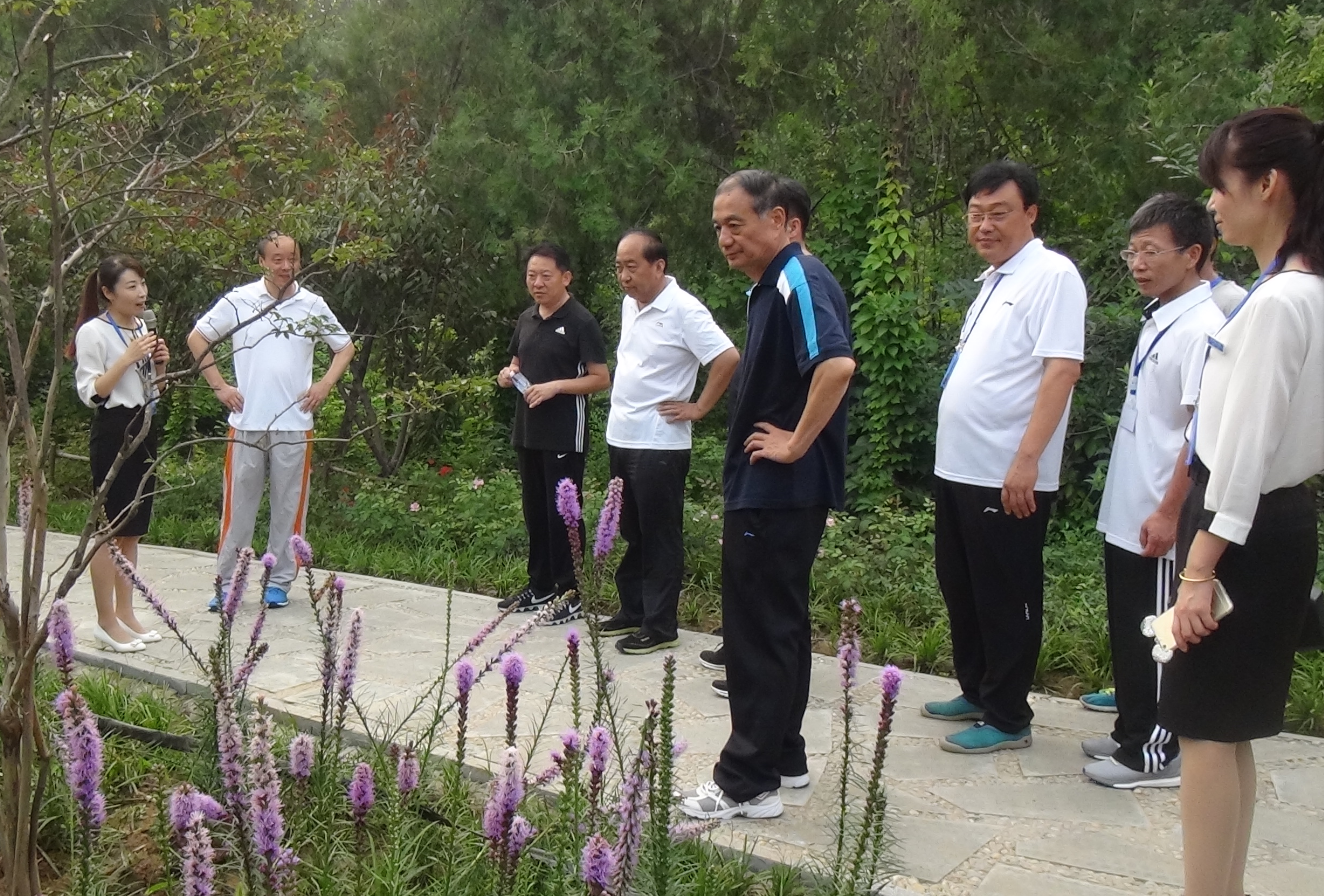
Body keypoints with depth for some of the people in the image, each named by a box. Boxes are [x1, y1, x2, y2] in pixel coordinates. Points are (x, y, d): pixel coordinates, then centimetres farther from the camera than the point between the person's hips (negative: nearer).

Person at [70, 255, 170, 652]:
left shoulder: (142, 328, 13)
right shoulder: (93, 332, -10)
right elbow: (90, 393, -15)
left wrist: (160, 364, 1)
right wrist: (128, 358, -21)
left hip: (143, 429, 8)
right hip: (113, 432, -8)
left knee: (132, 529, 12)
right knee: (109, 529, -4)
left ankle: (125, 614, 20)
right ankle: (106, 623, 3)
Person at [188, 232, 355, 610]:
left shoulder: (313, 305, 5)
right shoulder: (239, 300, 1)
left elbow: (345, 348, 16)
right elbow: (197, 338, 9)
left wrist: (324, 385, 3)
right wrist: (219, 386, 2)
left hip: (295, 424, 1)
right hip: (246, 422, -1)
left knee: (289, 506, 6)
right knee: (238, 504, 4)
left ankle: (280, 581, 18)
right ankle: (227, 583, 13)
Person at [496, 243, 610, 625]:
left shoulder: (580, 321, -10)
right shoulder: (526, 319, 11)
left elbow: (601, 379, -11)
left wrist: (556, 386, -21)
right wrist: (509, 375, 3)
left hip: (564, 434, -7)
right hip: (527, 430, 7)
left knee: (563, 513, -1)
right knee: (535, 511, 15)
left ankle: (570, 593, 9)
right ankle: (540, 585, 27)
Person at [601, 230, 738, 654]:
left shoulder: (683, 309, -15)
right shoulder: (630, 305, 11)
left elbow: (728, 358, -21)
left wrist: (699, 408, -15)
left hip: (659, 445, -8)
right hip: (621, 440, 8)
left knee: (660, 539, 1)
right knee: (632, 534, 17)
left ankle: (659, 627, 10)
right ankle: (632, 612, 29)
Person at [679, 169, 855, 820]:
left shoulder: (799, 280, -16)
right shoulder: (770, 286, 15)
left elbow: (837, 363, -31)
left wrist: (797, 443, -22)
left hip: (778, 491, -11)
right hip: (767, 490, 11)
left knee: (760, 631, -4)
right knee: (778, 625, 17)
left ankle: (747, 783, 6)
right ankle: (783, 759, 28)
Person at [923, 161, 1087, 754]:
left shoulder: (1052, 275, -11)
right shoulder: (993, 280, 16)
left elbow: (1062, 370, -20)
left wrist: (1027, 459, -26)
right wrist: (954, 454, 18)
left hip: (1008, 477, -9)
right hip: (958, 468, 9)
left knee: (1005, 599, 2)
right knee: (960, 588, 18)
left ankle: (1007, 719, 15)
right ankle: (975, 693, 33)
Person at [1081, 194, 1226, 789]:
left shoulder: (1202, 328, -18)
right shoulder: (1157, 319, 11)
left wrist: (1169, 512, -21)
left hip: (1159, 521, -9)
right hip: (1125, 513, 9)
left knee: (1156, 640, 3)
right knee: (1128, 634, 18)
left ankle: (1157, 754, 16)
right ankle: (1132, 733, 31)